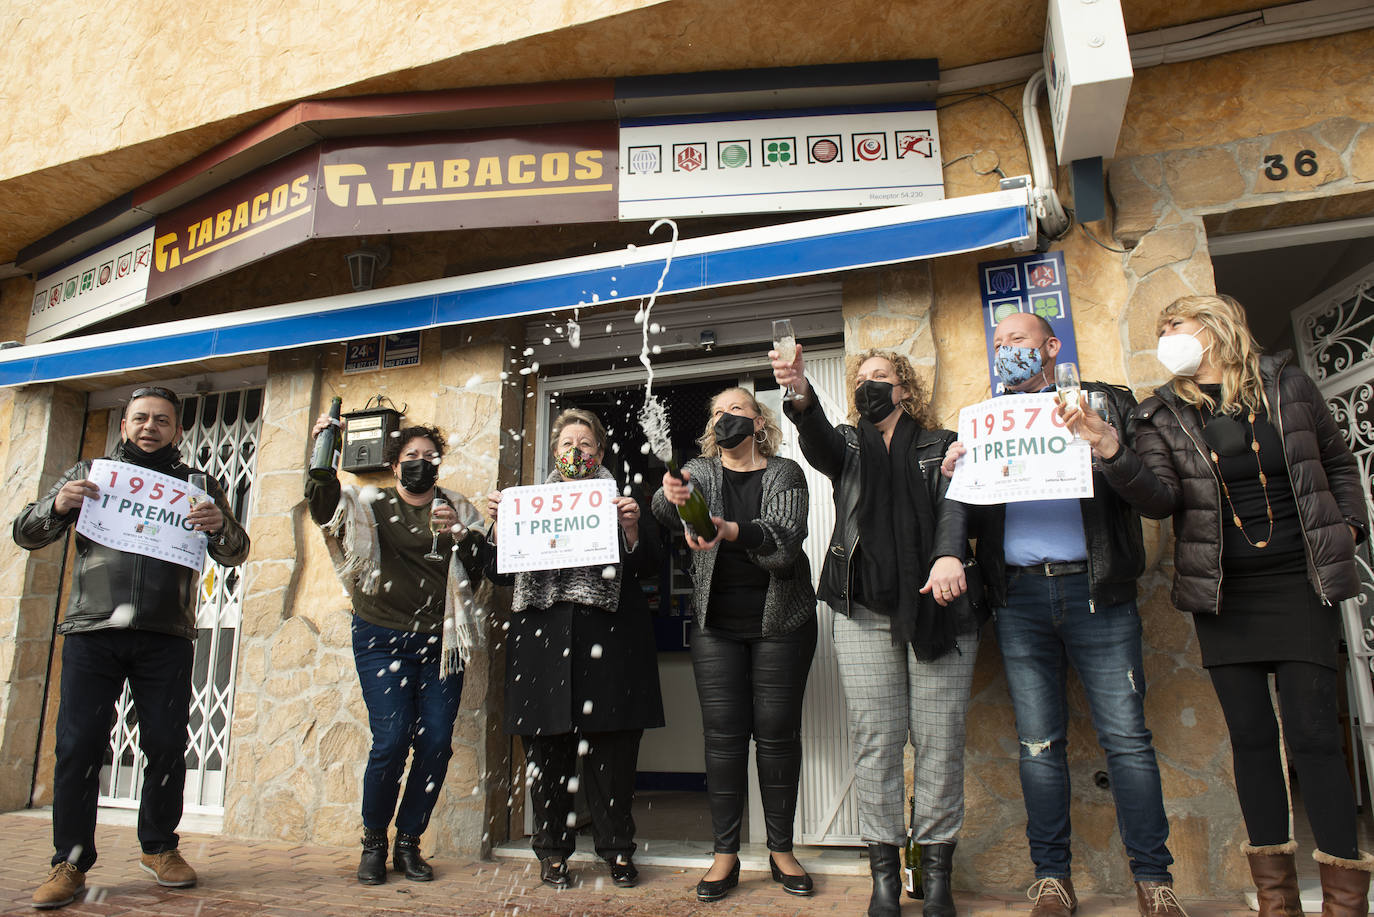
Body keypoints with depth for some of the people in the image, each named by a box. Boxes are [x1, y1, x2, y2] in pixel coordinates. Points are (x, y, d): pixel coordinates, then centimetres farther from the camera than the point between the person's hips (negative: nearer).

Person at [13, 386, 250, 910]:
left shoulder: (197, 485, 13)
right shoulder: (89, 473, 15)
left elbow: (235, 555, 10)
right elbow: (26, 535, 13)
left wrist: (220, 525, -14)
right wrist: (58, 506, -9)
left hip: (167, 637, 0)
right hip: (92, 631, 0)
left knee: (167, 745, 2)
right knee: (78, 745, -2)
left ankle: (159, 847, 19)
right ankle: (70, 863, 11)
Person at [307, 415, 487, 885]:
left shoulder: (458, 509, 12)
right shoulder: (369, 505, 9)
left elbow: (482, 569, 5)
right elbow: (323, 504, -8)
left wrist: (460, 534, -12)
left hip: (440, 641, 2)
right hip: (382, 639, -2)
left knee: (436, 742, -3)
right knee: (391, 740, -11)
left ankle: (408, 842, 16)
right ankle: (373, 842, 11)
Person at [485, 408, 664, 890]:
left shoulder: (621, 500, 13)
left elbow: (648, 568, 5)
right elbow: (501, 573, 13)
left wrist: (632, 528, -12)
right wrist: (498, 524, -2)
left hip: (608, 637, -1)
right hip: (543, 637, 2)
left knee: (612, 750, 1)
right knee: (546, 747, 4)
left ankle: (617, 849, 15)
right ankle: (552, 850, 18)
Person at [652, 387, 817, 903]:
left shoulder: (785, 473, 1)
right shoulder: (700, 471, 7)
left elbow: (786, 540, -15)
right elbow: (669, 511, -15)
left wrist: (731, 530, -33)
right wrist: (671, 497, -40)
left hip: (781, 618, -1)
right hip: (717, 623, 1)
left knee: (777, 732, 3)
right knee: (723, 734, 1)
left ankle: (781, 849, 17)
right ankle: (725, 854, 11)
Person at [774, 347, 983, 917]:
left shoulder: (942, 447, 14)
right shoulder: (848, 446, 17)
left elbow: (953, 504, -3)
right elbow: (818, 442, -7)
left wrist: (949, 555, -25)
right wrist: (801, 394, -29)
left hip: (938, 609, 0)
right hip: (864, 612, 1)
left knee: (940, 738, 0)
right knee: (875, 740, 0)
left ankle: (936, 871, 12)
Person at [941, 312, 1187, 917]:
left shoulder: (1104, 403, 11)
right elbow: (966, 515, 13)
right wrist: (951, 477, -8)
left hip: (1095, 590, -2)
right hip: (1019, 596, 2)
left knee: (1126, 737, -2)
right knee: (1039, 743, 5)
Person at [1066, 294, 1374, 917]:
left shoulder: (1287, 386, 5)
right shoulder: (1162, 415, 4)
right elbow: (1160, 497, -10)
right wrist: (1113, 454, -25)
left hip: (1300, 584, -1)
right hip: (1222, 594, 1)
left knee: (1312, 730, -4)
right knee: (1251, 735, 6)